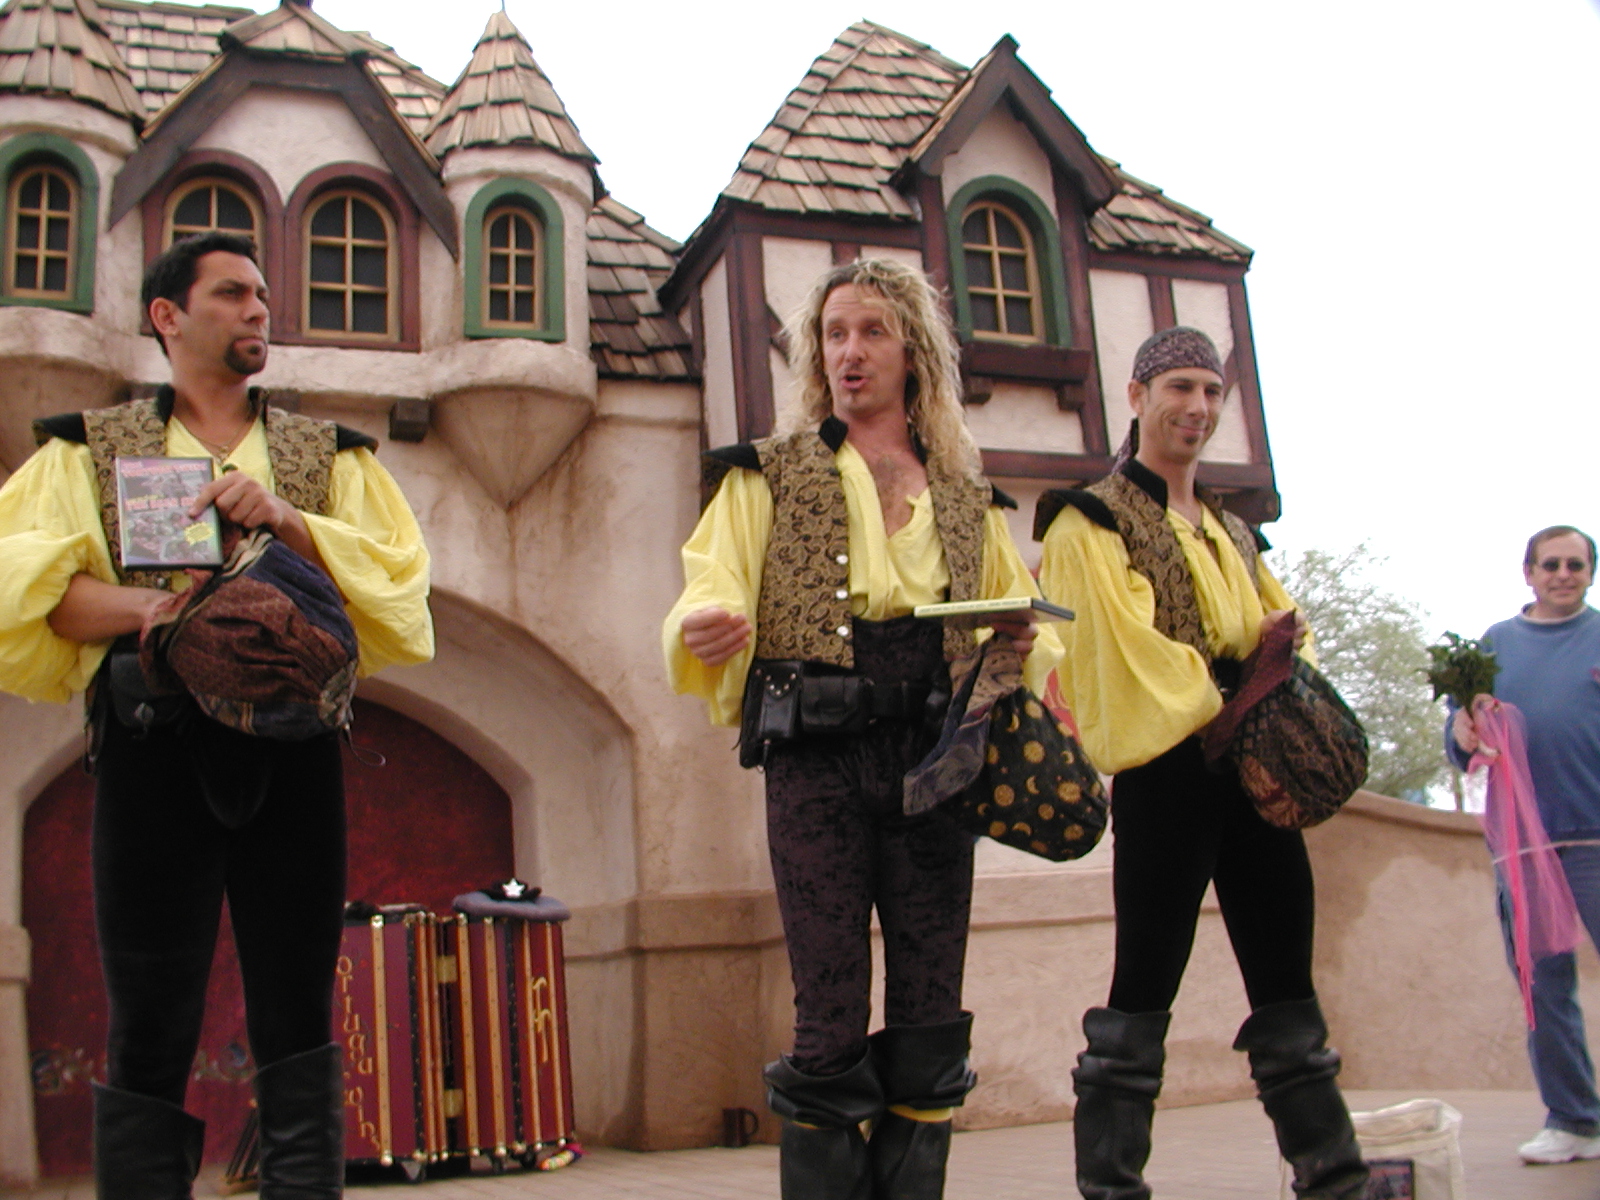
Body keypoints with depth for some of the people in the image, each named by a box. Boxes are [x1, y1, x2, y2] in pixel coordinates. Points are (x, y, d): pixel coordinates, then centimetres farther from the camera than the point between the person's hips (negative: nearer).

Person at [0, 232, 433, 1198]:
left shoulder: (329, 455, 18)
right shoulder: (92, 449, 15)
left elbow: (399, 574, 5)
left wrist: (287, 521, -10)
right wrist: (141, 604, -17)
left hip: (292, 751, 1)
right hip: (154, 747, -1)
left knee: (299, 1017, 2)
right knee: (151, 1026, 0)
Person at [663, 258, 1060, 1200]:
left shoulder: (965, 495, 19)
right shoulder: (771, 475, 12)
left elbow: (1015, 614, 22)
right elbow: (714, 589, 0)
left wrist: (1019, 639, -2)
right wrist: (703, 627, -23)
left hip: (934, 764, 3)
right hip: (818, 760, -3)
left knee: (930, 1026, 3)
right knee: (833, 1026, -6)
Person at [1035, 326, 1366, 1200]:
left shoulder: (1231, 532, 22)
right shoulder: (1092, 521, 0)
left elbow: (1284, 620, 20)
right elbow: (1125, 643, -12)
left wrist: (1289, 648, -3)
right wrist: (1218, 710, -14)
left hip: (1251, 766, 7)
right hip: (1166, 764, -7)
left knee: (1287, 984, 10)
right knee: (1144, 989, -4)